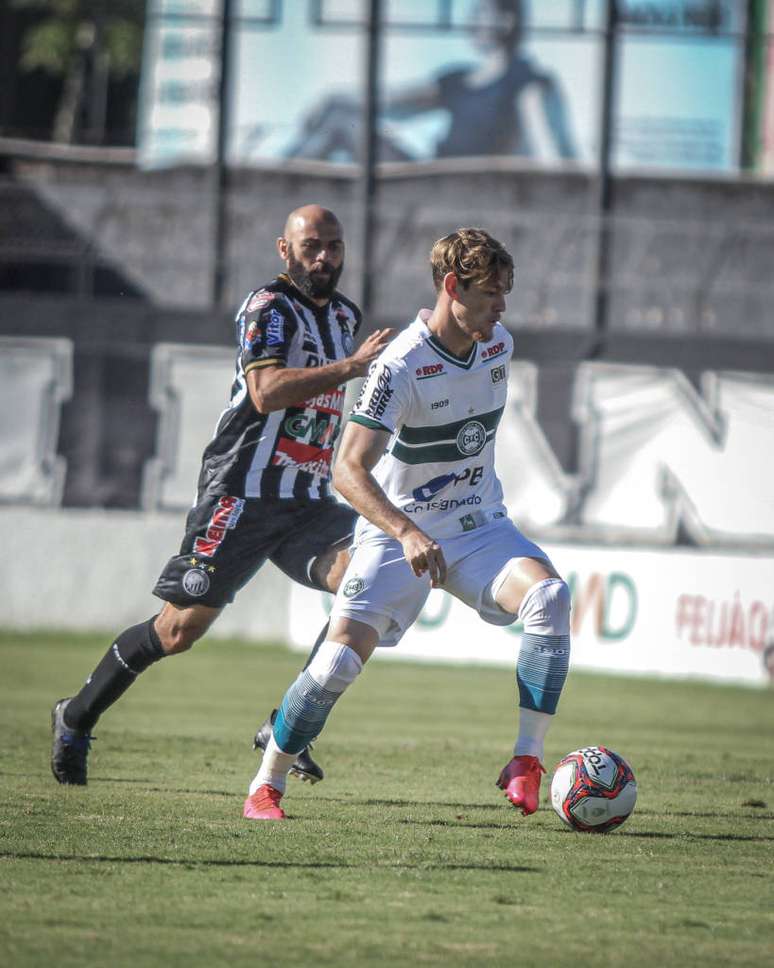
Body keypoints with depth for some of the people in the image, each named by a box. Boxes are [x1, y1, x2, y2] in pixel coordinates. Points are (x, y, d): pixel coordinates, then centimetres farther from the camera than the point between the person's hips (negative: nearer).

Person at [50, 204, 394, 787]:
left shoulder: (345, 316, 15)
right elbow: (266, 391, -28)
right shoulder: (268, 308, -10)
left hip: (309, 502, 7)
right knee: (179, 630, -5)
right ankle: (77, 718, 17)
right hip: (242, 495, -7)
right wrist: (352, 366, -32)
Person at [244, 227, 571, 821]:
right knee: (339, 660, -18)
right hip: (396, 534, -4)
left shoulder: (499, 345, -1)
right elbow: (349, 469, -29)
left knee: (549, 596, -25)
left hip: (479, 526, 4)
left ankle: (527, 761, -20)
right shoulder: (402, 365, -22)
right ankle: (266, 787, 3)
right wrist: (409, 534, -42)